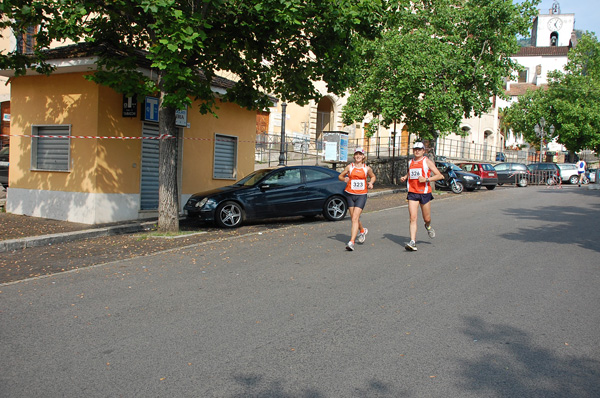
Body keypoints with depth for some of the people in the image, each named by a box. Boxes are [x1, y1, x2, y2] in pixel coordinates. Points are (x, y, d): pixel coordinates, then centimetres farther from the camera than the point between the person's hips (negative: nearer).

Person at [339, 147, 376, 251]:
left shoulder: (367, 168, 4)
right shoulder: (349, 167, 4)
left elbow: (373, 177, 22)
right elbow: (340, 176, 13)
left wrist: (371, 182, 1)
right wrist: (344, 179, -9)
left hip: (361, 195, -2)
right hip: (350, 195, 2)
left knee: (355, 218, -14)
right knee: (354, 218, 11)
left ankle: (351, 242, -17)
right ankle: (362, 231, 43)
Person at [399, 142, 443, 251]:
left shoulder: (427, 161, -3)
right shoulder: (410, 162, 12)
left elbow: (439, 176, -6)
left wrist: (426, 179, -18)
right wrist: (405, 177, 11)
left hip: (425, 193, -2)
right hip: (412, 193, 3)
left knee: (427, 219, 10)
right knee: (413, 218, -10)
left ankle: (428, 226, 47)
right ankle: (412, 242, -14)